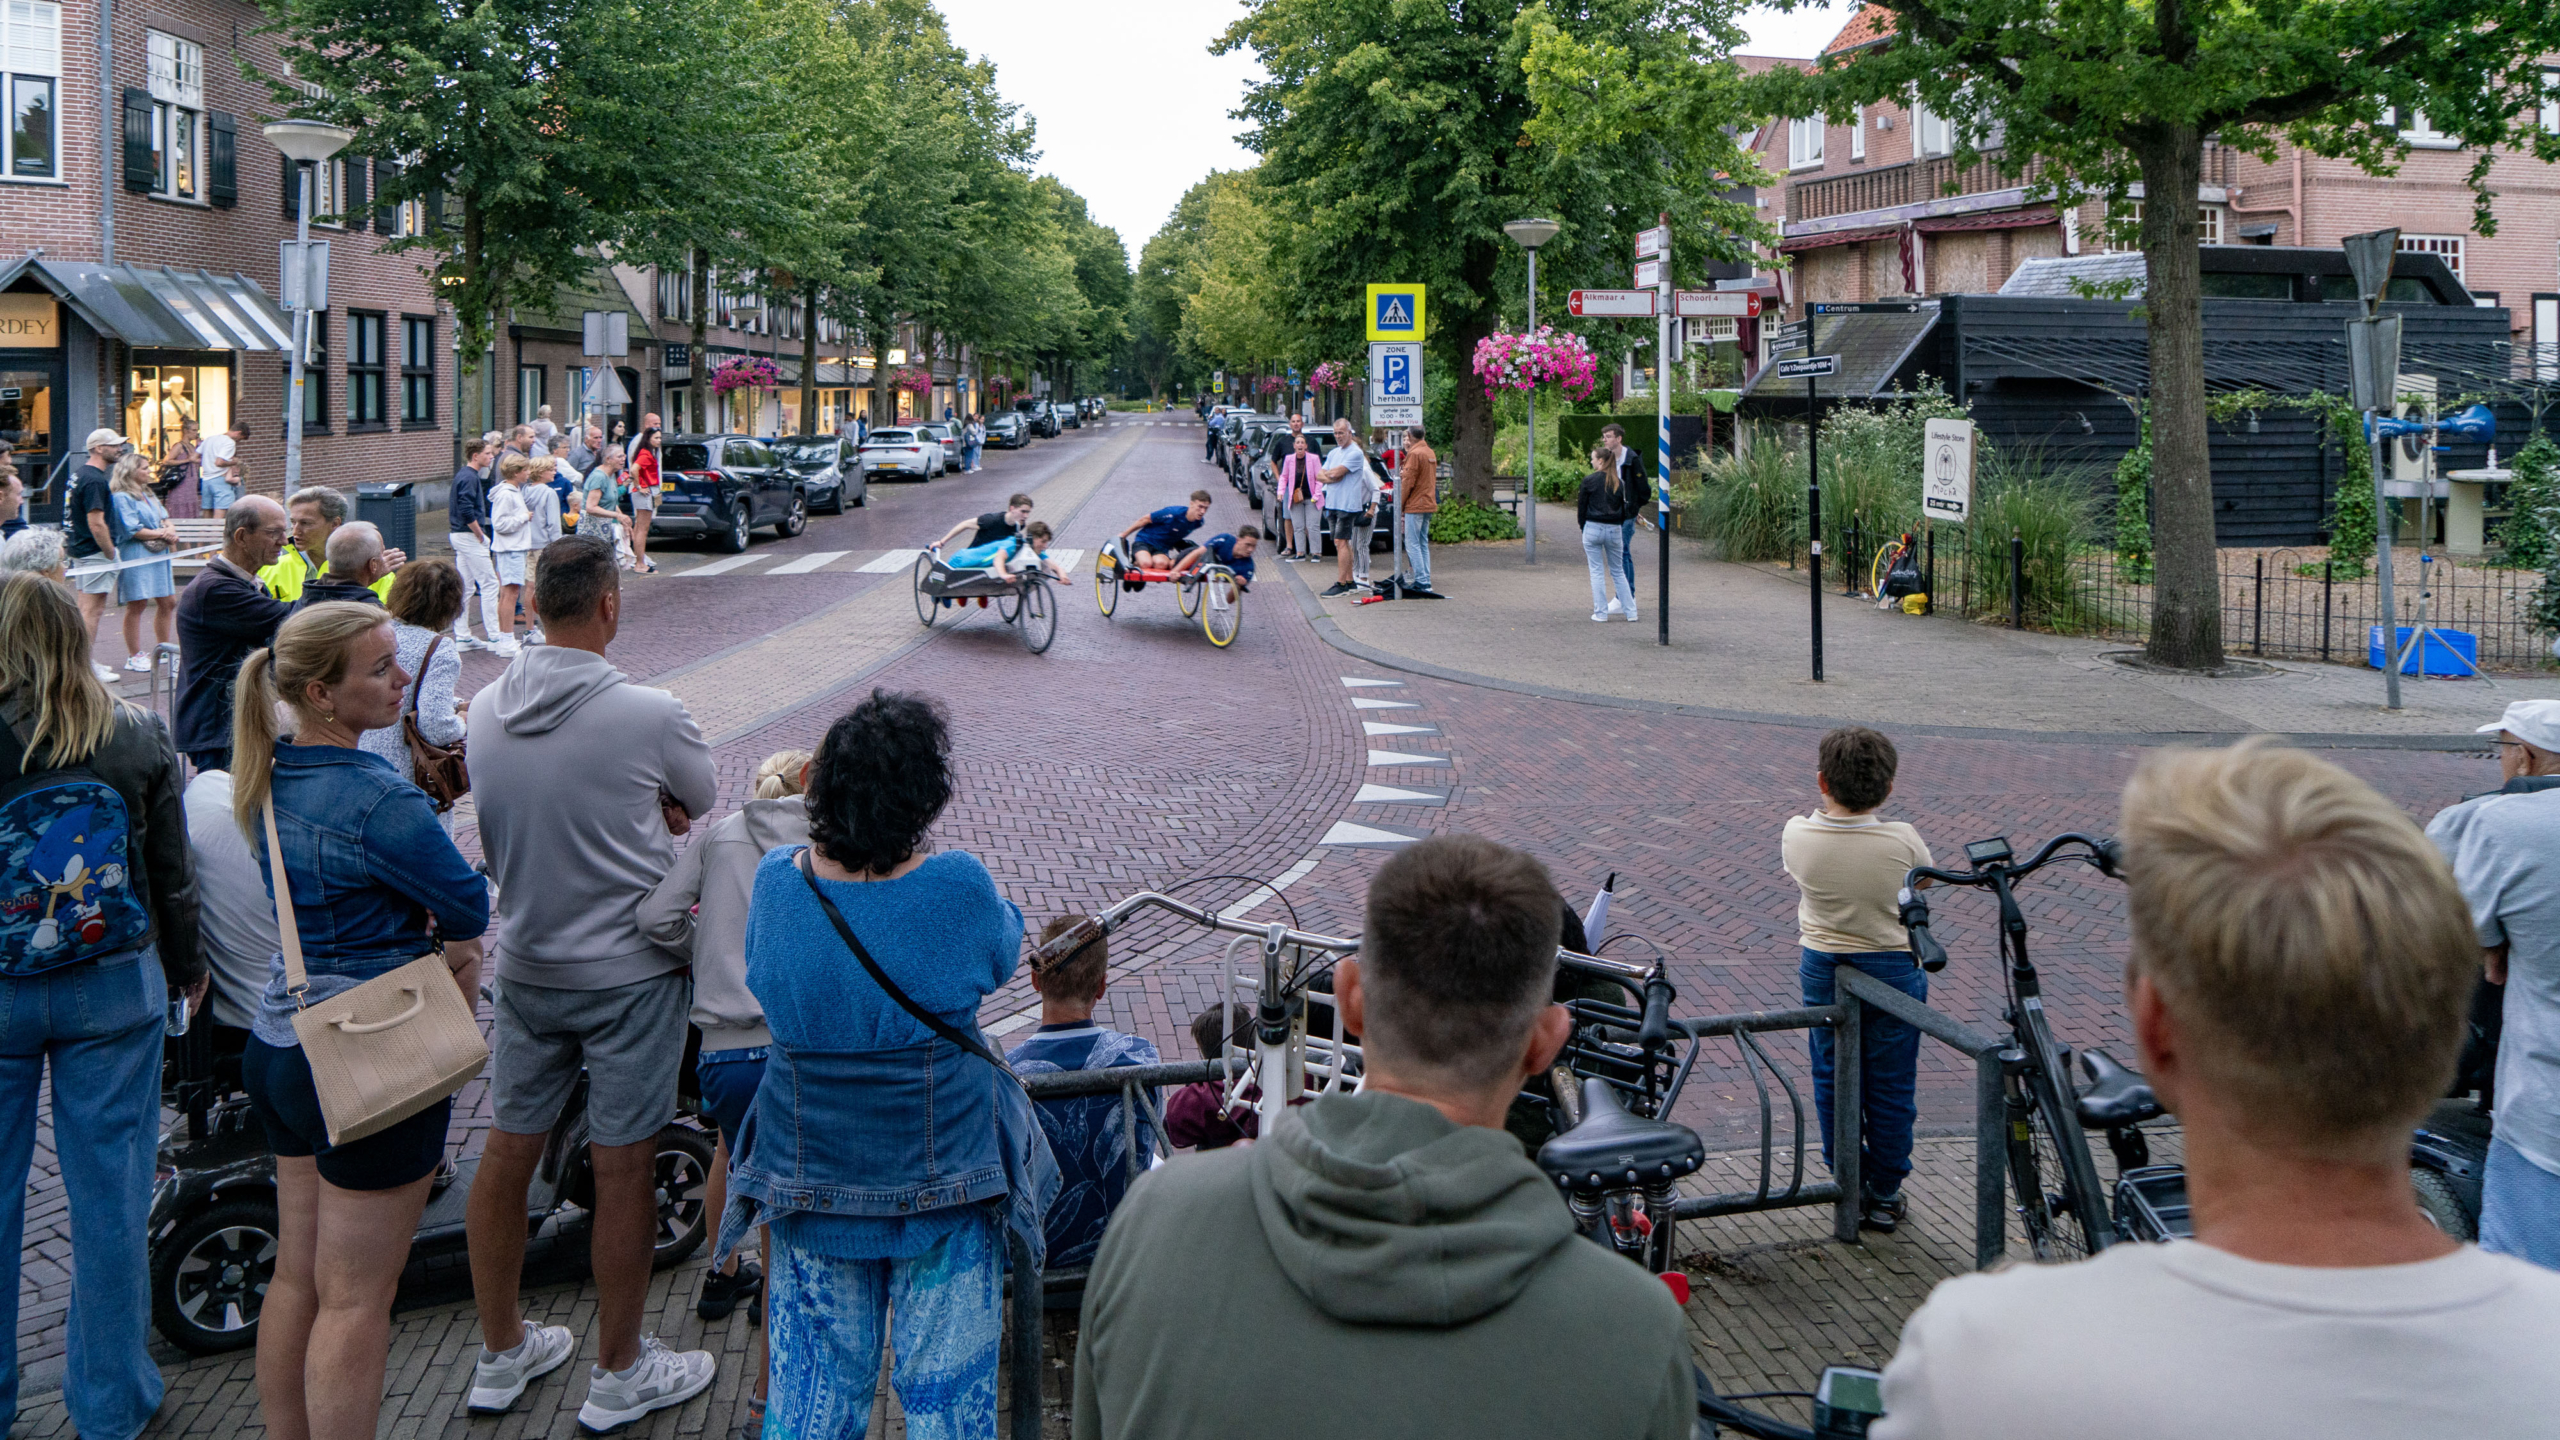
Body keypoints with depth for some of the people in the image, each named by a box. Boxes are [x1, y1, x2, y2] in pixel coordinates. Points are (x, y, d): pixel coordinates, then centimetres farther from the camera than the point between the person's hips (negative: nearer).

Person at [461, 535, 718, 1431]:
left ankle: (501, 1356, 31)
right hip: (629, 971, -5)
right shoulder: (649, 716, -19)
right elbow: (706, 802, -1)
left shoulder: (485, 709, -1)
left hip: (524, 965, 6)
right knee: (623, 1170, 6)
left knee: (507, 1154, 15)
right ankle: (618, 1375, 19)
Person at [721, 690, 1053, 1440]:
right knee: (946, 1377, 13)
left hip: (809, 1173, 3)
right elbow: (1003, 953, 0)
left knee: (814, 1377, 17)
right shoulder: (959, 886, -22)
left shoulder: (776, 880, -12)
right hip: (942, 1170, -3)